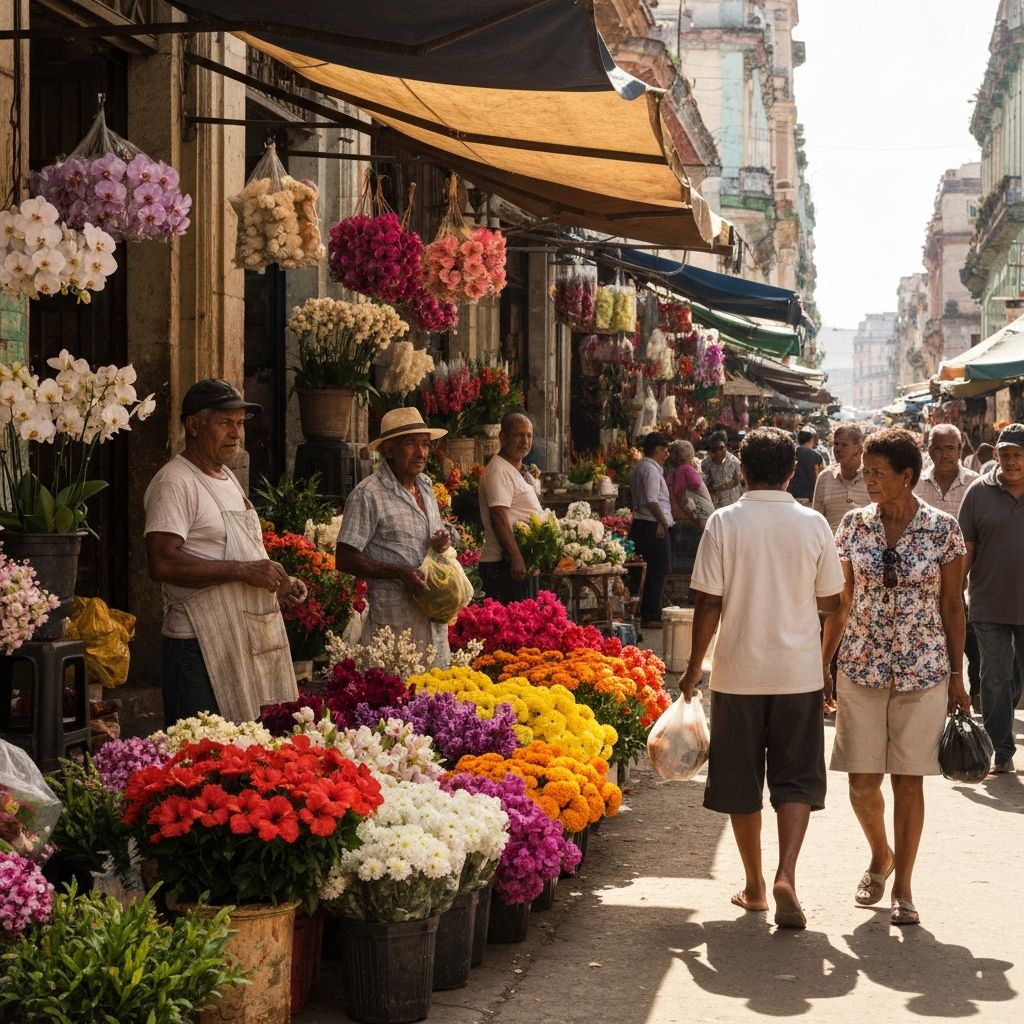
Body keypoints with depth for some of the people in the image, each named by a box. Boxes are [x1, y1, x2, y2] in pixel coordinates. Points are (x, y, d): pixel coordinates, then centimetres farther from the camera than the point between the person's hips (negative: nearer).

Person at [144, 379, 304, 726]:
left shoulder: (227, 477, 19)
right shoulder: (175, 483, -12)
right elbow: (162, 564, -24)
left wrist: (276, 585, 10)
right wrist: (243, 571, -22)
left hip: (249, 641, 9)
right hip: (202, 645, -9)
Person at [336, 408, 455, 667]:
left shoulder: (425, 484, 13)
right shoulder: (368, 494, -11)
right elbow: (344, 560, -12)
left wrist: (443, 539, 1)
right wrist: (401, 573, -20)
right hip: (395, 620, -7)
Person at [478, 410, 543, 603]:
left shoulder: (522, 472, 20)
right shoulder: (499, 470, -13)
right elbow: (499, 518, -22)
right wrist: (516, 558, -28)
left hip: (521, 564, 10)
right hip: (504, 565, -10)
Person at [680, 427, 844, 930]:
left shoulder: (724, 522, -7)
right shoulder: (813, 524, -4)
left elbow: (708, 604, -7)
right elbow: (830, 601, 3)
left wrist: (693, 668, 3)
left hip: (738, 673, 0)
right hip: (799, 674, 1)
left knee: (741, 783, 12)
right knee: (796, 779, 7)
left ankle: (754, 886, 21)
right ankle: (786, 874, -12)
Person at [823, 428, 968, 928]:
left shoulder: (942, 528, -5)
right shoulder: (854, 525, 1)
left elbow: (952, 605, 1)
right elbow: (841, 601, 7)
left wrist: (957, 677, 0)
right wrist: (824, 665, 6)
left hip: (923, 670, -2)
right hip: (862, 667, 2)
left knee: (909, 780, 2)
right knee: (862, 782, 3)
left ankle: (902, 888, 13)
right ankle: (881, 856, 32)